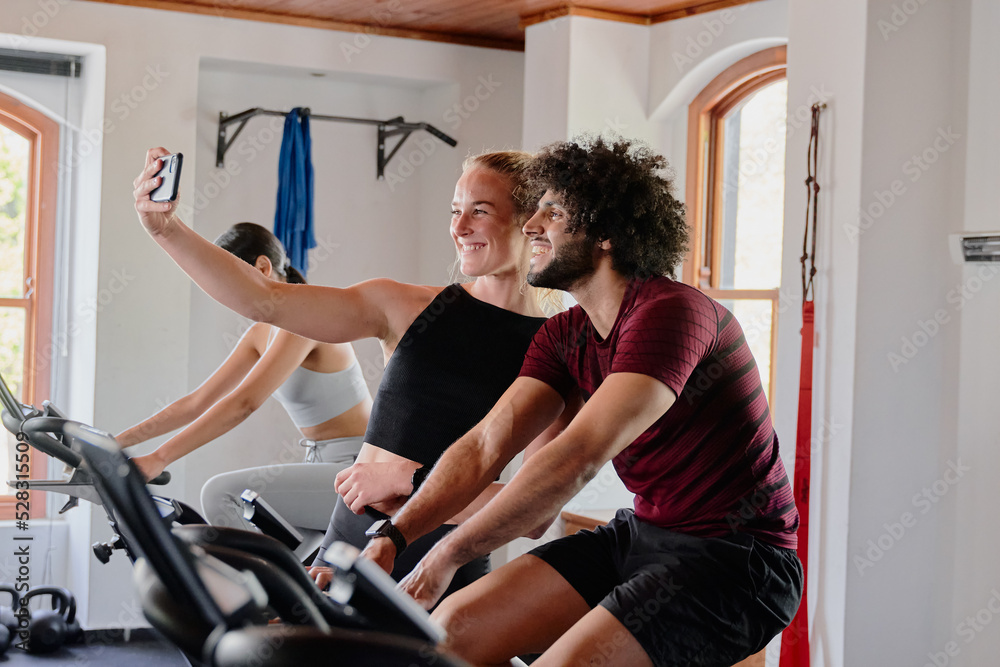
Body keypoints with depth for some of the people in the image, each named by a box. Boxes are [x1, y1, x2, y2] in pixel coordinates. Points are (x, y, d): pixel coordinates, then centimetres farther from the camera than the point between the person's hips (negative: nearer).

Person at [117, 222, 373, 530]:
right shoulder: (261, 334, 12)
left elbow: (243, 403, -26)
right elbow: (196, 403, 13)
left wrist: (158, 458, -28)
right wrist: (114, 443, 6)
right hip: (323, 464, 10)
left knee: (221, 493, -20)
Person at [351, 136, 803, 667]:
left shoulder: (671, 313, -20)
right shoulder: (565, 335, 8)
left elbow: (579, 456, -28)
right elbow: (485, 444, 1)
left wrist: (450, 553, -25)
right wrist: (391, 538, -12)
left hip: (737, 555, -8)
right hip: (643, 532, 8)